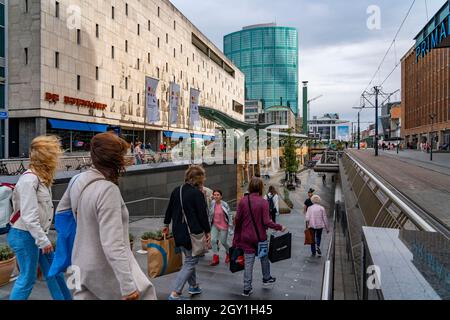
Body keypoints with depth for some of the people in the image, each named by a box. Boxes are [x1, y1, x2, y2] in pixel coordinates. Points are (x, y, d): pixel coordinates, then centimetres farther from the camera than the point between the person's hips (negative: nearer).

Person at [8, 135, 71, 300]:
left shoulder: (42, 177, 7)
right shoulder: (29, 179, -22)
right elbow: (28, 216, -25)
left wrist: (44, 237, 11)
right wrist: (43, 240, -20)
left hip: (37, 234, 9)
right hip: (24, 235, -9)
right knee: (28, 278, 4)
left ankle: (65, 298, 30)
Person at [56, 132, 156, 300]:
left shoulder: (78, 180, -3)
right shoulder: (108, 189, -28)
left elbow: (61, 211, 16)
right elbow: (112, 244, -31)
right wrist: (128, 286, -28)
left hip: (83, 267, 7)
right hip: (107, 270, -7)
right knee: (144, 293, 15)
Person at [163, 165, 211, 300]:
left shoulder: (176, 191, 5)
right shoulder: (197, 193, -16)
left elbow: (169, 209, 14)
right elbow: (203, 214, -14)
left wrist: (166, 225, 26)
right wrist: (208, 231, -2)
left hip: (178, 232, 8)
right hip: (192, 232, -8)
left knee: (189, 259, 23)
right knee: (190, 262, 4)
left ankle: (193, 286, 36)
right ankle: (175, 294, 1)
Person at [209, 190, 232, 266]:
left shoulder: (225, 204, -13)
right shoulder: (212, 203, -5)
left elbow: (229, 214, -5)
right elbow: (210, 214, 8)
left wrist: (230, 224, -5)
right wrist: (209, 222, 11)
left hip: (223, 226, -3)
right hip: (215, 225, 3)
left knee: (223, 242, 4)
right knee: (213, 240, -10)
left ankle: (229, 253, 37)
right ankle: (215, 258, 3)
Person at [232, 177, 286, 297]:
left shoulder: (243, 201, -7)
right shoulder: (263, 202, -16)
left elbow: (237, 219, -4)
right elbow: (267, 222, -18)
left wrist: (237, 235, 11)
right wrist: (280, 227, -3)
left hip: (246, 237, 2)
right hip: (260, 236, -2)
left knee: (248, 262, 10)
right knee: (264, 257, 24)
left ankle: (247, 288, 16)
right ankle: (266, 278, 42)